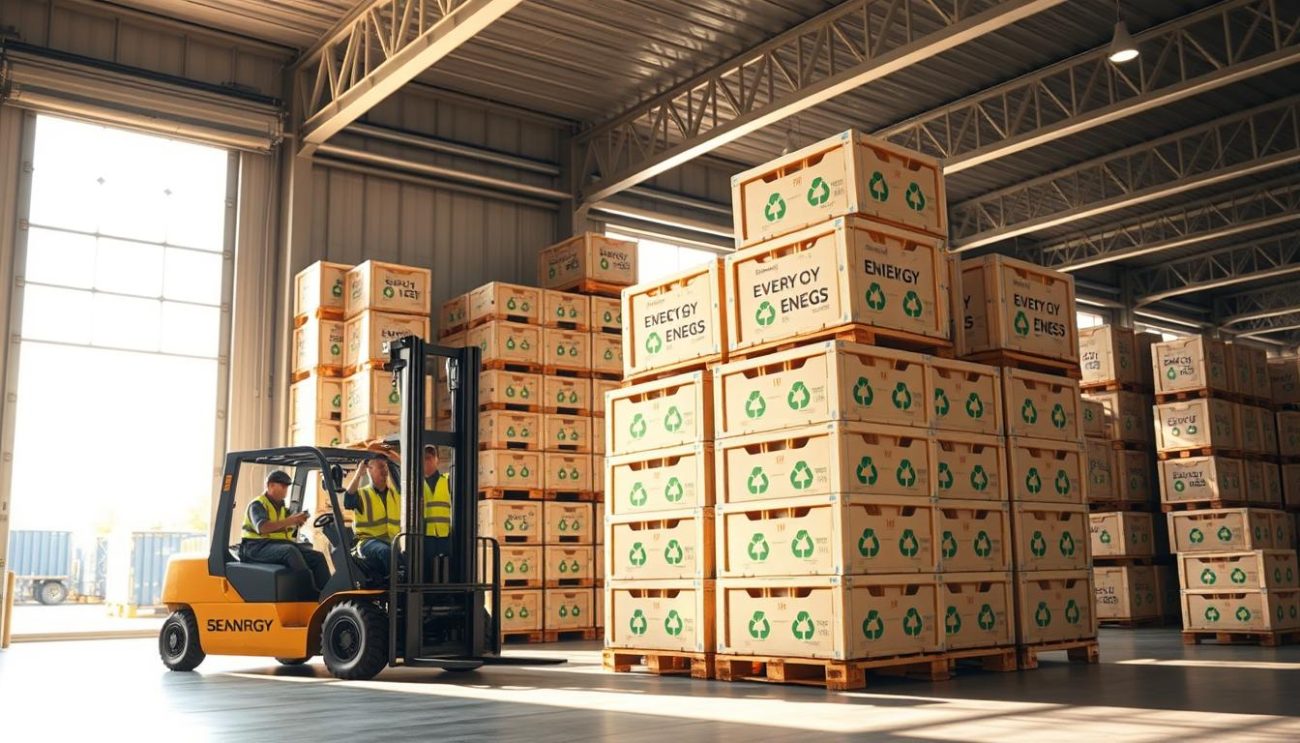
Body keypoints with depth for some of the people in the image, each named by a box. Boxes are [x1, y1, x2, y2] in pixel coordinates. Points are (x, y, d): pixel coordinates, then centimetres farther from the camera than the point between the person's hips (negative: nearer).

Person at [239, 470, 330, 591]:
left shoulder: (282, 507, 19)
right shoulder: (257, 505, -6)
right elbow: (262, 527, -26)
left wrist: (296, 522, -3)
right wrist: (289, 520, -29)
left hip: (280, 543, 7)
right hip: (258, 547, -7)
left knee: (317, 557, -14)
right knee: (290, 551, -38)